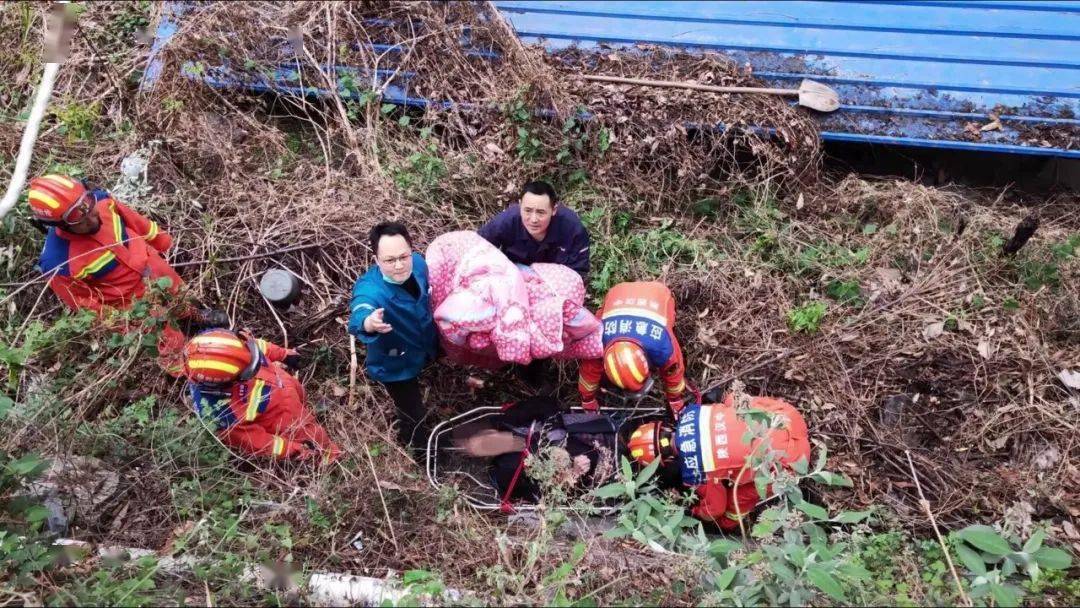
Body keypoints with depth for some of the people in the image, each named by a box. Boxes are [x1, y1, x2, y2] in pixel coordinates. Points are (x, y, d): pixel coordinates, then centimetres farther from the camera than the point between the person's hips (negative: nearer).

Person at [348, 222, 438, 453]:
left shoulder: (417, 262, -22)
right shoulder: (370, 290, -42)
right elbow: (359, 315, -64)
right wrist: (368, 323, -86)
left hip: (427, 343, 5)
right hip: (396, 364, -5)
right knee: (415, 419, 2)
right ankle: (418, 449, 37)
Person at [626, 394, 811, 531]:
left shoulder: (694, 473, -16)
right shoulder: (689, 413, -2)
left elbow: (715, 508, 2)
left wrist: (694, 513, 24)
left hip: (788, 454, -6)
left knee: (739, 497, 4)